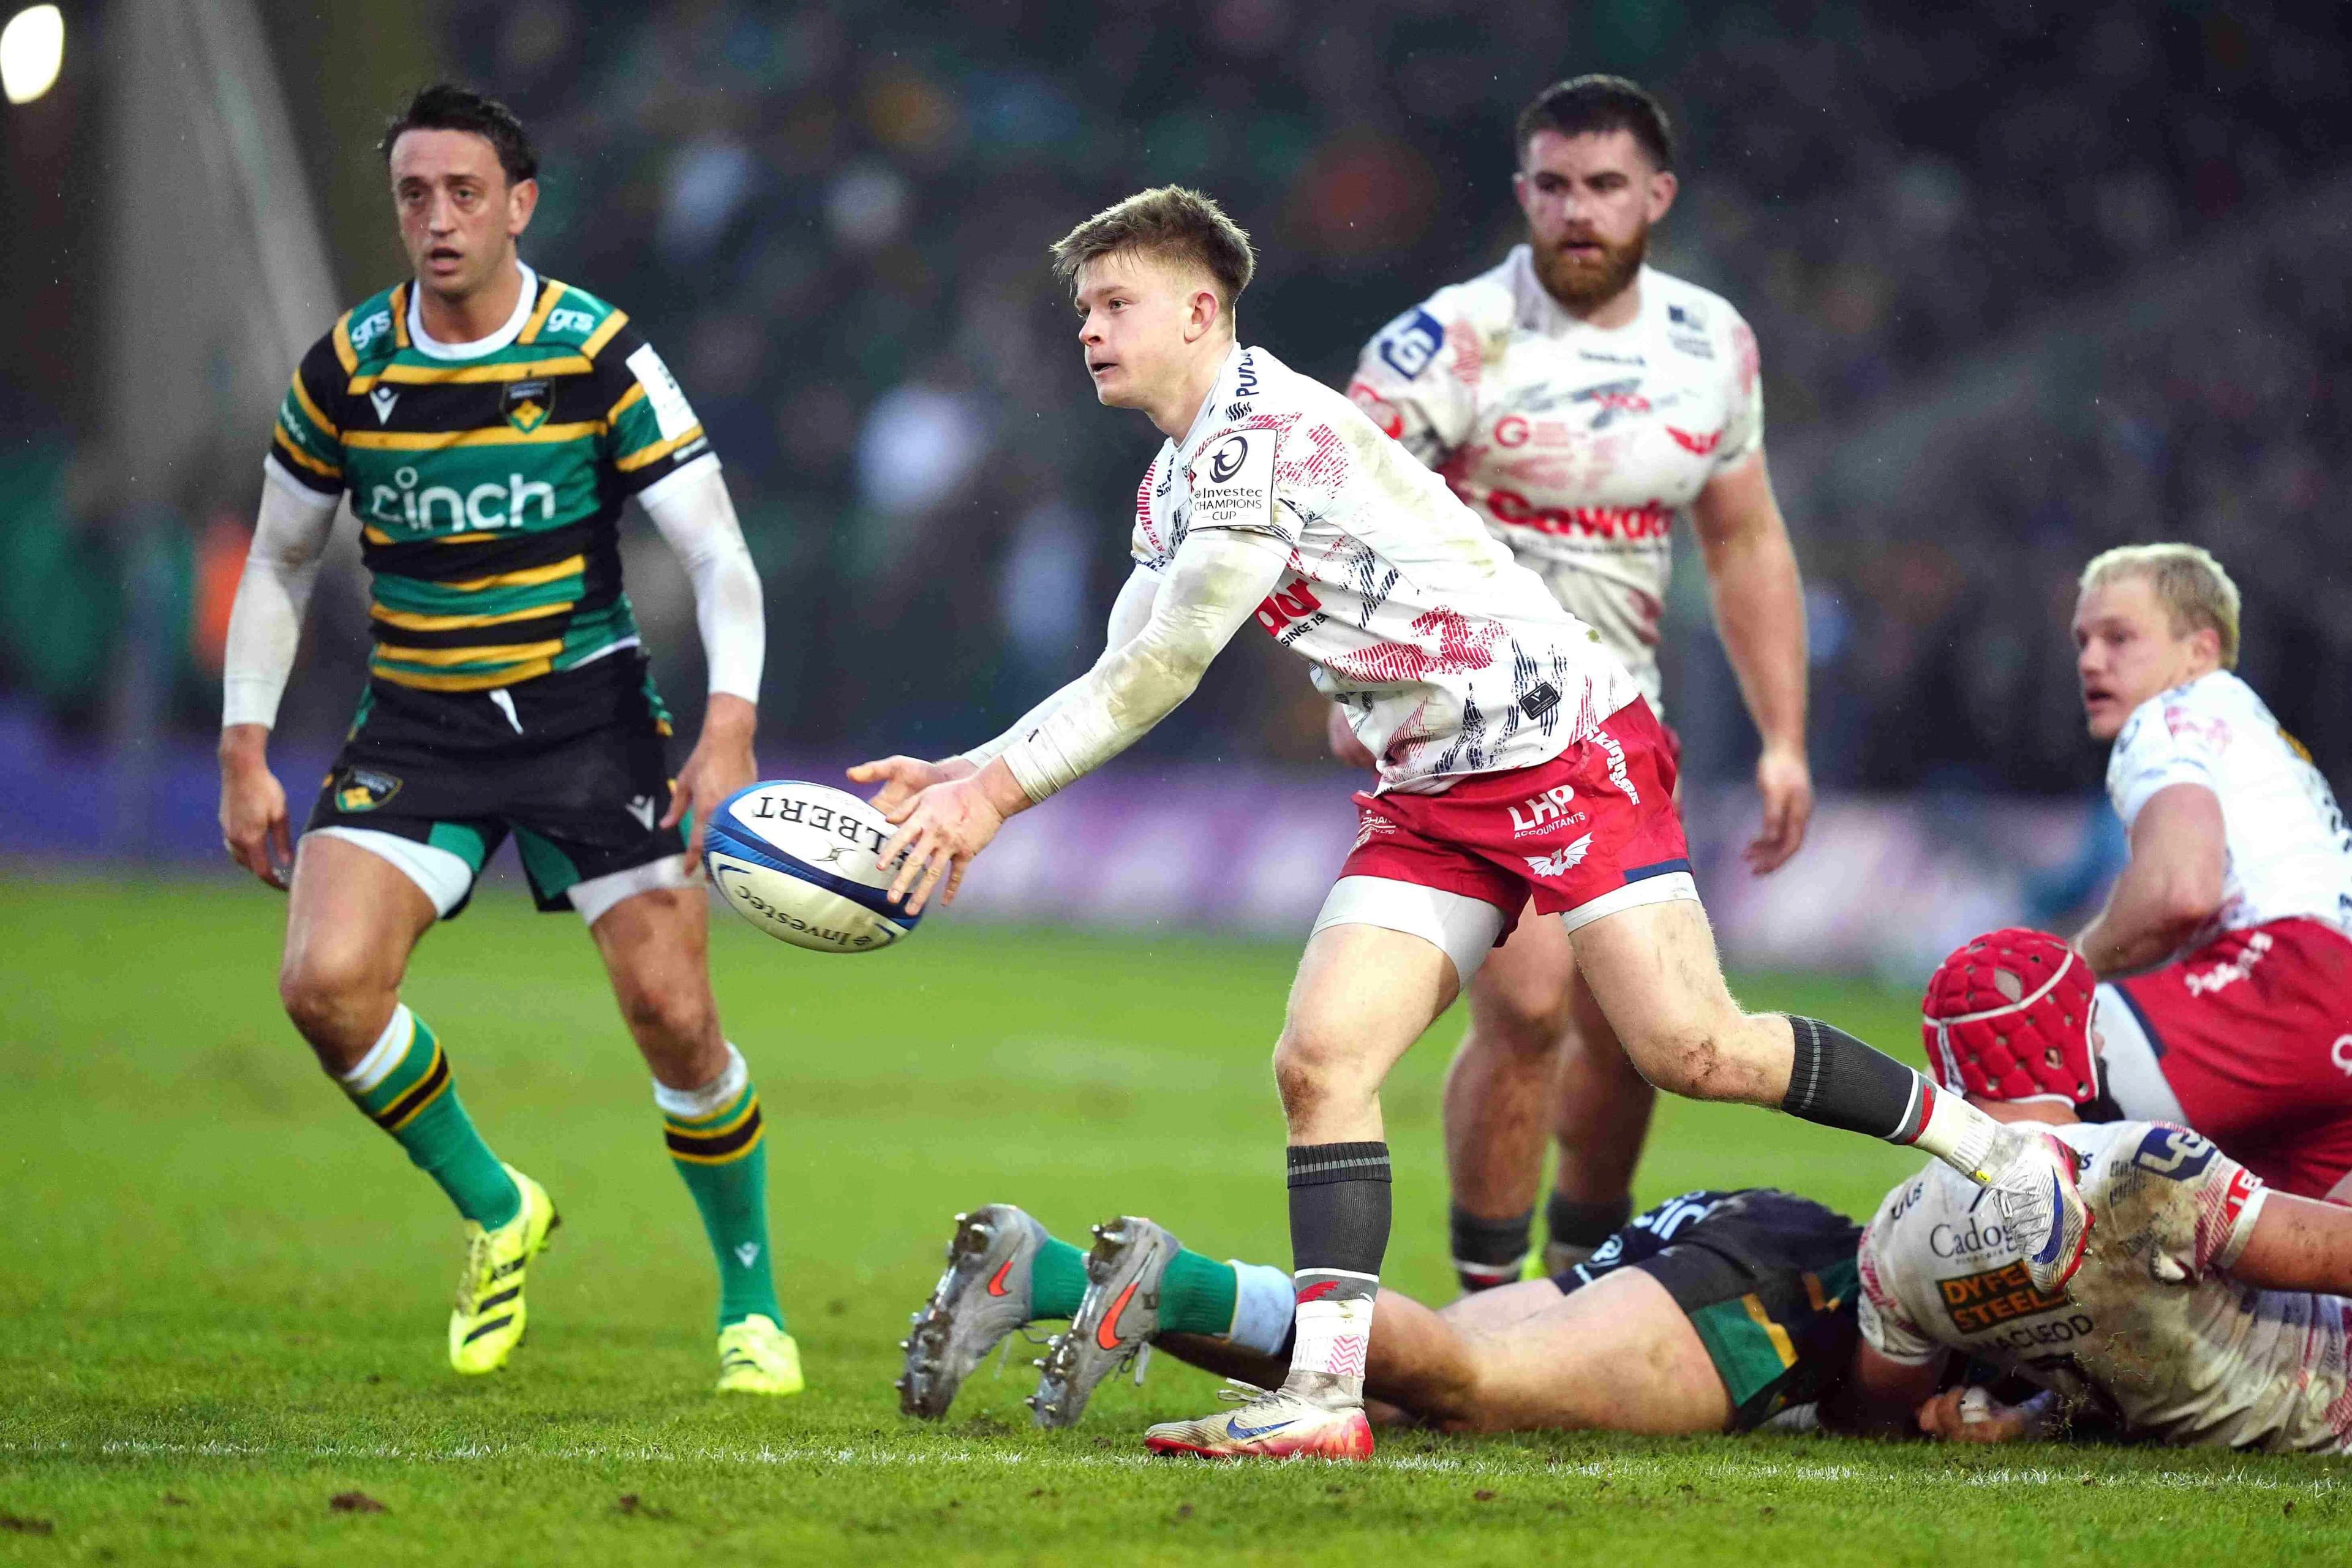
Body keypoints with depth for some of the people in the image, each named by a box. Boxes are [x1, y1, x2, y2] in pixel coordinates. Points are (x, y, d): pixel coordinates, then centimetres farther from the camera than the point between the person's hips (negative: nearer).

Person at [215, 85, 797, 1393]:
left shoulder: (601, 357, -10)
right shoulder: (347, 367, -2)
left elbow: (718, 555, -11)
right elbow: (281, 563, 12)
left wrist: (730, 732, -25)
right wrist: (246, 754, 5)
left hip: (588, 713, -2)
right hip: (416, 729, 2)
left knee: (674, 1013, -10)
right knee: (327, 980, -18)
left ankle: (753, 1302, 12)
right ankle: (495, 1213, 7)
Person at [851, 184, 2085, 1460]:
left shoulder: (1267, 431, -17)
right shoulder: (1174, 488, 15)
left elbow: (1164, 672, -19)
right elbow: (1124, 684, 18)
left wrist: (998, 790, -16)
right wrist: (966, 772, 6)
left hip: (1565, 744, -9)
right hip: (1429, 798, 9)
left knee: (1690, 1047, -17)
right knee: (1318, 1061, -8)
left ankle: (2000, 1153, -1)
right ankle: (1327, 1394, -10)